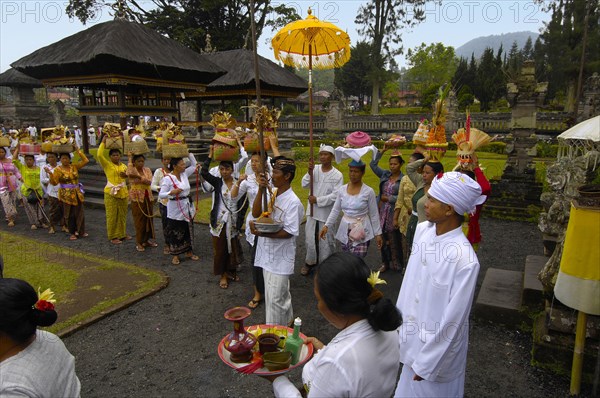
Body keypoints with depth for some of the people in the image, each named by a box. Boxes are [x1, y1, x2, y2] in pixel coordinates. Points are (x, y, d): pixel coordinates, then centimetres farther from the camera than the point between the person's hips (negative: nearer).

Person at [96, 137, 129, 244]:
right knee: (112, 215, -1)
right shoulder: (107, 164, -2)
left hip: (123, 192, 5)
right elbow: (99, 155, -17)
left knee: (122, 214, 11)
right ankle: (113, 237, 6)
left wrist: (126, 175, -9)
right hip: (111, 192, -5)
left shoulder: (123, 166, 13)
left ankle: (122, 234, 23)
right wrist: (103, 143, -10)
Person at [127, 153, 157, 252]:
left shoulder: (147, 170, 6)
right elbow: (129, 173, -28)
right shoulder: (132, 170, -3)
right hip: (137, 198, -4)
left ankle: (148, 239, 23)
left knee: (149, 218, 9)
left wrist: (139, 177, -23)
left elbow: (150, 181, -9)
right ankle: (139, 242, 10)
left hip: (148, 197, 4)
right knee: (139, 220, -1)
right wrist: (130, 157, -18)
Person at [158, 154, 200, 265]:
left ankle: (189, 252, 31)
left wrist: (189, 153, 2)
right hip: (175, 210, -6)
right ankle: (175, 255, 20)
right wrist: (171, 192, -32)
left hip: (187, 208, 6)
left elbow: (194, 165, 13)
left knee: (188, 230, 16)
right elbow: (161, 195, -16)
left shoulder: (185, 174, 2)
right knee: (175, 233, 5)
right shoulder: (167, 178, -16)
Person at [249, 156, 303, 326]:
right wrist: (261, 190, -16)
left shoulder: (293, 202, -19)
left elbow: (289, 232, -21)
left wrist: (263, 233, -28)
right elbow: (255, 213, -6)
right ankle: (287, 322, 43)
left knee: (275, 298, 1)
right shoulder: (271, 193, 3)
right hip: (268, 253, 8)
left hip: (280, 257, -7)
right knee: (282, 295, 24)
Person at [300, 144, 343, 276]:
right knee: (310, 238, 14)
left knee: (326, 240, 10)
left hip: (327, 212, -3)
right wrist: (309, 172, -22)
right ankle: (310, 262, 34)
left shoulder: (337, 175, -12)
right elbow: (304, 185, -7)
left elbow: (335, 196, -16)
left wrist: (318, 200, -18)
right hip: (312, 210, 3)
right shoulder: (315, 168, -1)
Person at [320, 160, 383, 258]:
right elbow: (335, 210, 6)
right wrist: (326, 226, -3)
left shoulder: (368, 191, -8)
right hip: (345, 231, 4)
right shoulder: (342, 189, 1)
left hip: (362, 232, -4)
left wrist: (377, 233, -2)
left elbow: (374, 215, -2)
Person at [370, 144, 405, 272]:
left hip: (394, 213, -4)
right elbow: (373, 164, 4)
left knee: (394, 238, 6)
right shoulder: (385, 175, 6)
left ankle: (396, 263, 22)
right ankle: (385, 263, 26)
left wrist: (388, 198, -10)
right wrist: (382, 151, -1)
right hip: (382, 211, 4)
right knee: (383, 238, 11)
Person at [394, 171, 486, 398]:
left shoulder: (466, 261, -30)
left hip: (439, 344, -5)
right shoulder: (422, 230, -10)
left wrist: (427, 363, -12)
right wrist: (400, 319, 9)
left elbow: (453, 320, -22)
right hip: (413, 334, 6)